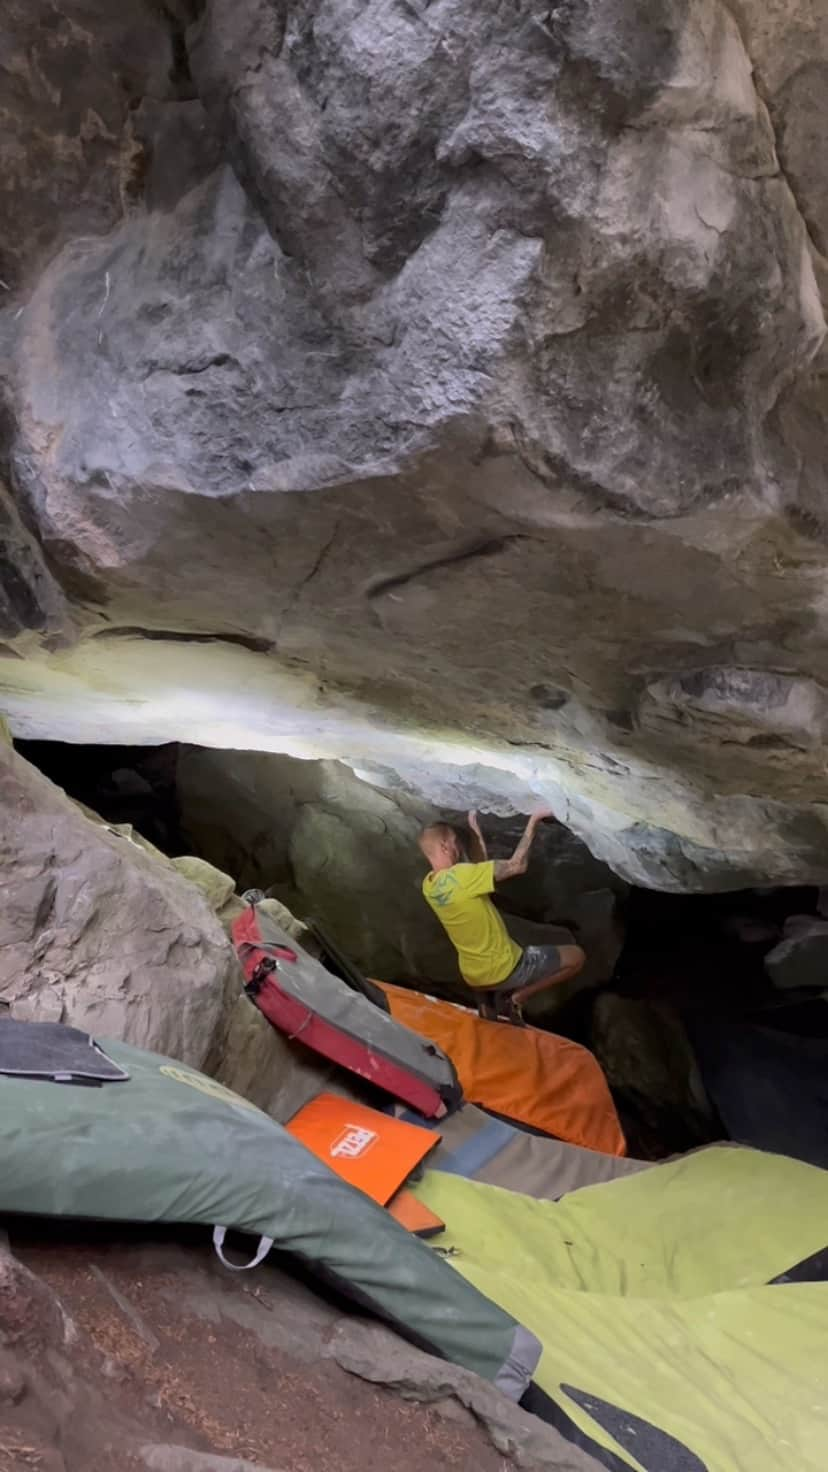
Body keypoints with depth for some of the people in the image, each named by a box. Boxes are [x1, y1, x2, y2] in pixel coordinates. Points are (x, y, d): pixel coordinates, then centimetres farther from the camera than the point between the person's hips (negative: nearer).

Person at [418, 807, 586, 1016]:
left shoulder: (429, 885, -3)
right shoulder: (460, 876, -29)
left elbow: (482, 867, 9)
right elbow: (517, 865, -24)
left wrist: (474, 828, 9)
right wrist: (533, 820, -19)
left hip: (473, 975, 8)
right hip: (501, 970, -8)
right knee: (575, 956, 5)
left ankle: (491, 1004, 17)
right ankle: (514, 997, -1)